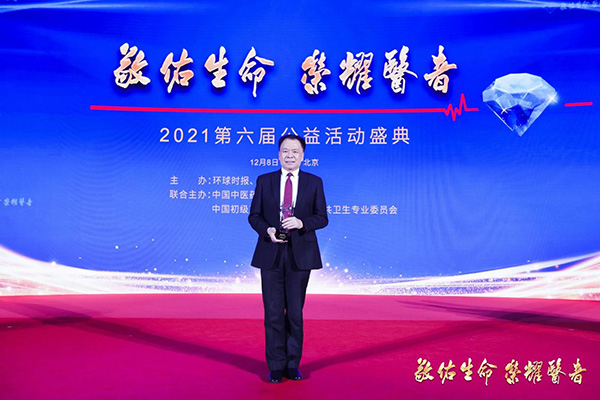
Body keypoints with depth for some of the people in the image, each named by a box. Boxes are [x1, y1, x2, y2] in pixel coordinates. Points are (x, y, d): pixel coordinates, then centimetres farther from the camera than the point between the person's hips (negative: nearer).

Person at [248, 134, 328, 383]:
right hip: (271, 254, 0)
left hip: (300, 254, 0)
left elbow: (322, 218, 1)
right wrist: (268, 230, -14)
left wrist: (301, 222, -18)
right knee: (273, 313, 3)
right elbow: (254, 216, 6)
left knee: (295, 312, 7)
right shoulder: (264, 181, 7)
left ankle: (292, 365, 21)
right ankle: (276, 366, 15)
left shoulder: (314, 182, 5)